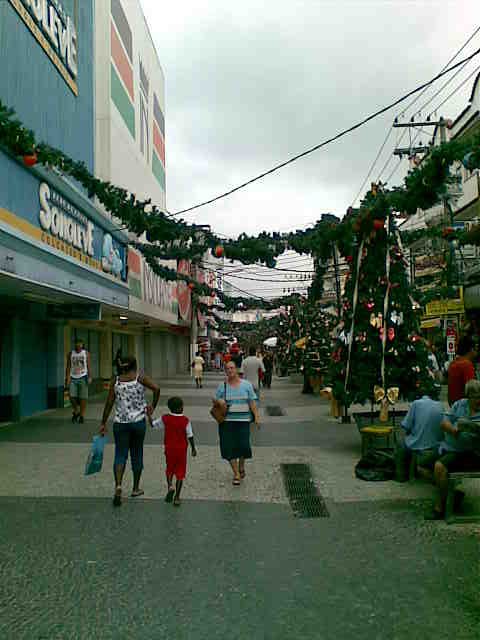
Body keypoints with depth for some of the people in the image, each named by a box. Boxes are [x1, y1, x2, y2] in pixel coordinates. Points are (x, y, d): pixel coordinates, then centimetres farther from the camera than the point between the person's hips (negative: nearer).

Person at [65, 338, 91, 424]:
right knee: (72, 396, -7)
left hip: (83, 378, -1)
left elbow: (88, 366, 0)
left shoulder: (86, 353, 4)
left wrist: (89, 377, -9)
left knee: (83, 398, -2)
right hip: (73, 378, 1)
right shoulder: (71, 354, 7)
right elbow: (68, 367, 5)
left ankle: (82, 416, 8)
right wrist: (67, 378, -3)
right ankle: (75, 411, 17)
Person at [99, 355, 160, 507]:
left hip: (120, 423, 1)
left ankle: (118, 485, -17)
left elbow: (109, 403, 0)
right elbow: (156, 388, -19)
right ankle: (136, 488, 25)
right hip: (138, 422, 0)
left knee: (120, 455, 4)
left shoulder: (115, 381, 1)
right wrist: (153, 406, -5)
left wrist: (103, 423, 6)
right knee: (137, 454, 14)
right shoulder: (140, 379, -4)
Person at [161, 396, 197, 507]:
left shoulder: (165, 419, -6)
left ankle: (170, 486, -8)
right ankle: (177, 497, 6)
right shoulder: (186, 420, -10)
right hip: (182, 449, -1)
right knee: (180, 473, 7)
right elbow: (190, 436, -6)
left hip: (169, 449, 1)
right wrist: (193, 448, 5)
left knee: (169, 469, 20)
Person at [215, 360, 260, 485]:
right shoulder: (222, 386, 6)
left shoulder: (246, 385, 6)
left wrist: (256, 416, -4)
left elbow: (252, 402, 5)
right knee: (230, 447, -3)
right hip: (227, 421, 1)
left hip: (243, 420, -1)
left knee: (243, 445, -6)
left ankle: (241, 466, 26)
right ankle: (236, 474, 11)